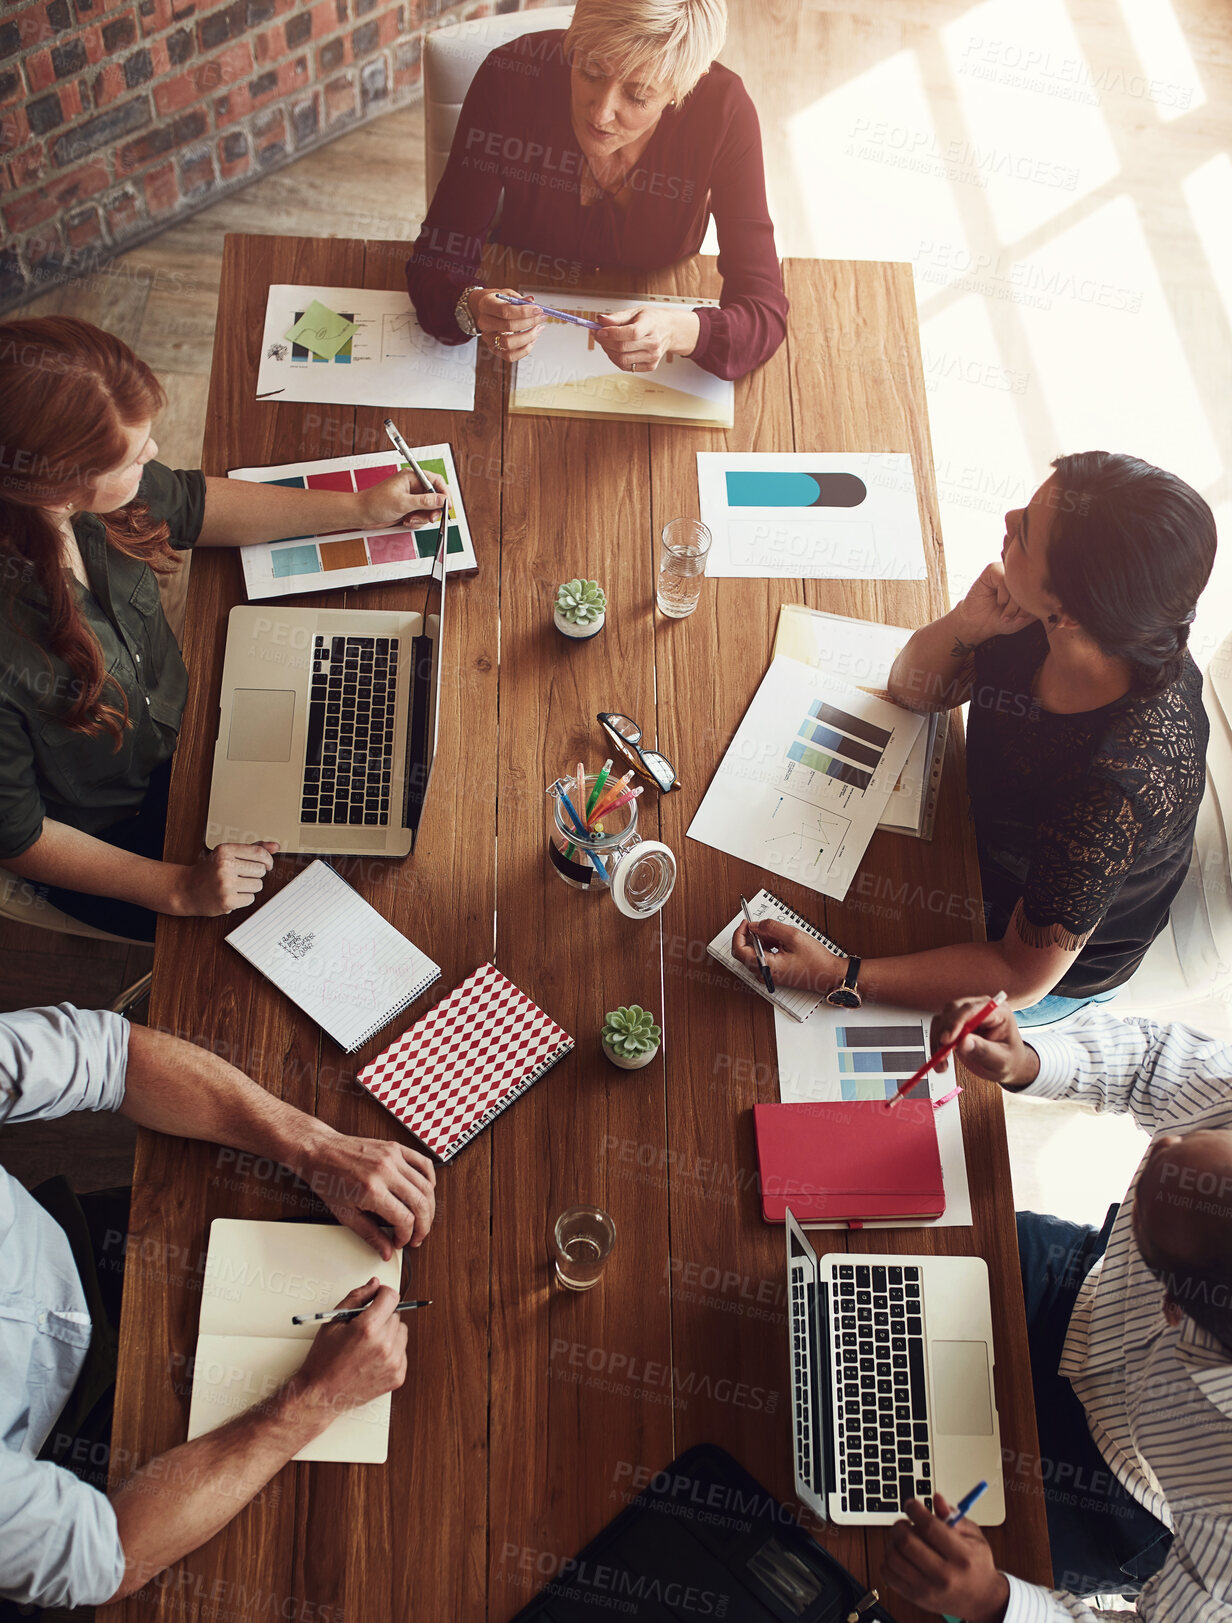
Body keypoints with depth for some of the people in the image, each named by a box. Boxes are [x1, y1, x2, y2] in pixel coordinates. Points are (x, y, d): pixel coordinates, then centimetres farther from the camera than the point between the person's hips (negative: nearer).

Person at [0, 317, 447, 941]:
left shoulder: (84, 494, -23)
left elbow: (191, 504, 1)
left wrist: (360, 508, 1)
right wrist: (178, 888, -28)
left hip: (179, 726, 6)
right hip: (110, 836, -6)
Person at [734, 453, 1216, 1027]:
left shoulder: (1124, 788, -45)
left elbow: (1021, 978, -32)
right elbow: (911, 687, -9)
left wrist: (839, 976, -37)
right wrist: (969, 622, -32)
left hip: (1059, 972, -5)